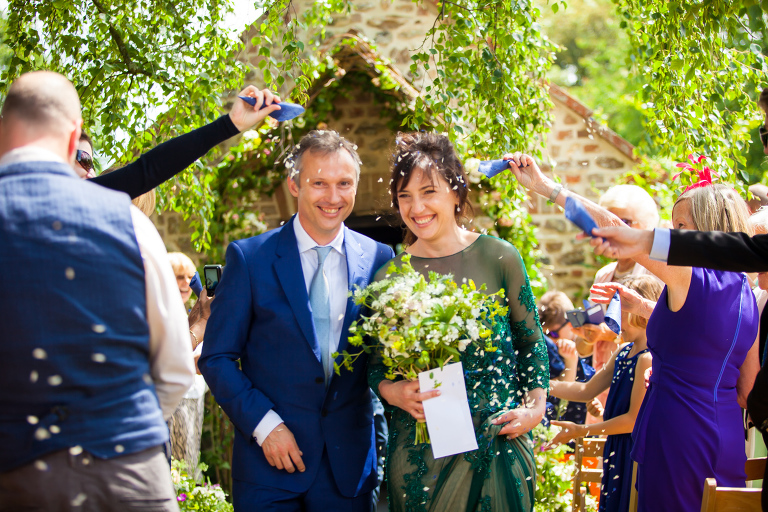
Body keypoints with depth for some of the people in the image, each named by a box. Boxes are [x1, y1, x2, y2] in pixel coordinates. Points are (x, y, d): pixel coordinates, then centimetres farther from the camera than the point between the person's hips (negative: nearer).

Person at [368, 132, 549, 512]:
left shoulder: (498, 257, -2)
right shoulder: (389, 277, 0)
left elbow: (531, 342, 6)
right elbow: (375, 363, 7)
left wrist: (535, 406, -5)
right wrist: (391, 392, -13)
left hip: (497, 443, 0)